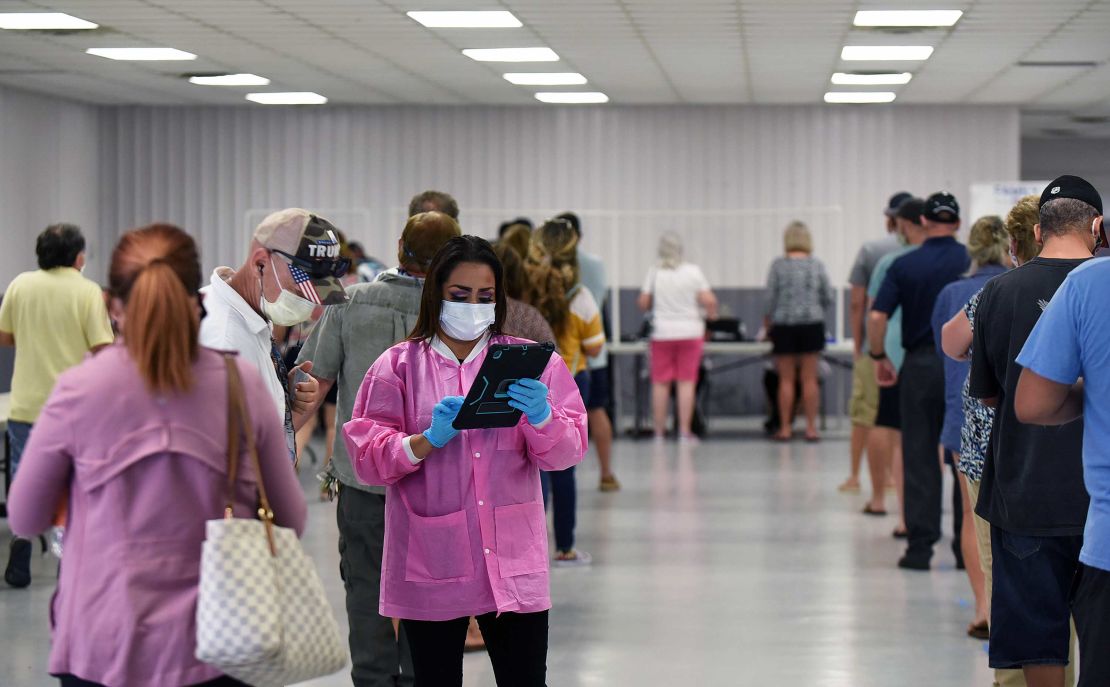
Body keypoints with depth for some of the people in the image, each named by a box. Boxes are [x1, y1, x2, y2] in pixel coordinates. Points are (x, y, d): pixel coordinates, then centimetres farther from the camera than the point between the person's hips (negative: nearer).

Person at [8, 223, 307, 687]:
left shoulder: (80, 389, -8)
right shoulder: (243, 385, -5)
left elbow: (25, 520, 3)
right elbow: (291, 521, 4)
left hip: (105, 649, -1)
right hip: (215, 648, 1)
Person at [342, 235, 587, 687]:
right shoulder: (399, 366, 5)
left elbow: (566, 452, 1)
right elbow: (367, 458, -3)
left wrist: (541, 418, -19)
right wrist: (427, 440, -20)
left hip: (513, 563, 1)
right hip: (431, 566, -1)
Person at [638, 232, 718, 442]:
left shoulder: (654, 273, -2)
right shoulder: (693, 271, -4)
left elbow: (643, 304, 0)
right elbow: (709, 301, -10)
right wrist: (712, 314, 10)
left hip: (662, 332, 1)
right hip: (690, 331, -1)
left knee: (660, 383, 6)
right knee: (686, 382, 1)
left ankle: (659, 432, 8)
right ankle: (684, 431, -2)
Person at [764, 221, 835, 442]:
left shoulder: (778, 265, -4)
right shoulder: (817, 265, 1)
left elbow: (770, 298, -4)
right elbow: (828, 297, 4)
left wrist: (767, 321, 12)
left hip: (784, 326, -1)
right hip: (812, 325, 1)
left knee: (786, 380, 4)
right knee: (810, 379, 4)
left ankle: (785, 428, 5)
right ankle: (811, 428, 3)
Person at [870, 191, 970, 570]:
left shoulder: (905, 265, -2)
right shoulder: (975, 263, -3)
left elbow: (877, 317, -7)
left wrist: (879, 357, 6)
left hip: (920, 365, 0)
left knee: (919, 457, 5)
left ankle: (920, 546, 1)